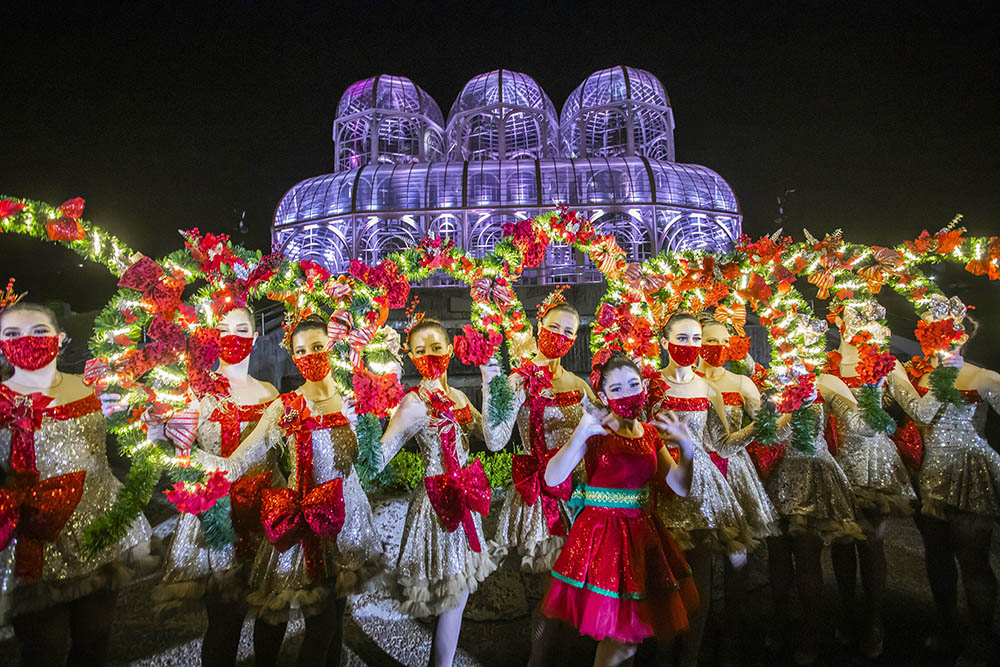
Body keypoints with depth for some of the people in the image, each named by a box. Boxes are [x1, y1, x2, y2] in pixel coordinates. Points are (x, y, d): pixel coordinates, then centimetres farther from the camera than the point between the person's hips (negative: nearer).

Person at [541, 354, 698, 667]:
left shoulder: (651, 433, 6)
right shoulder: (597, 431, -10)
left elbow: (681, 487, 7)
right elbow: (552, 479, -23)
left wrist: (687, 448, -8)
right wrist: (579, 435, -35)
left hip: (642, 529, 6)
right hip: (603, 531, -5)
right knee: (616, 633, 2)